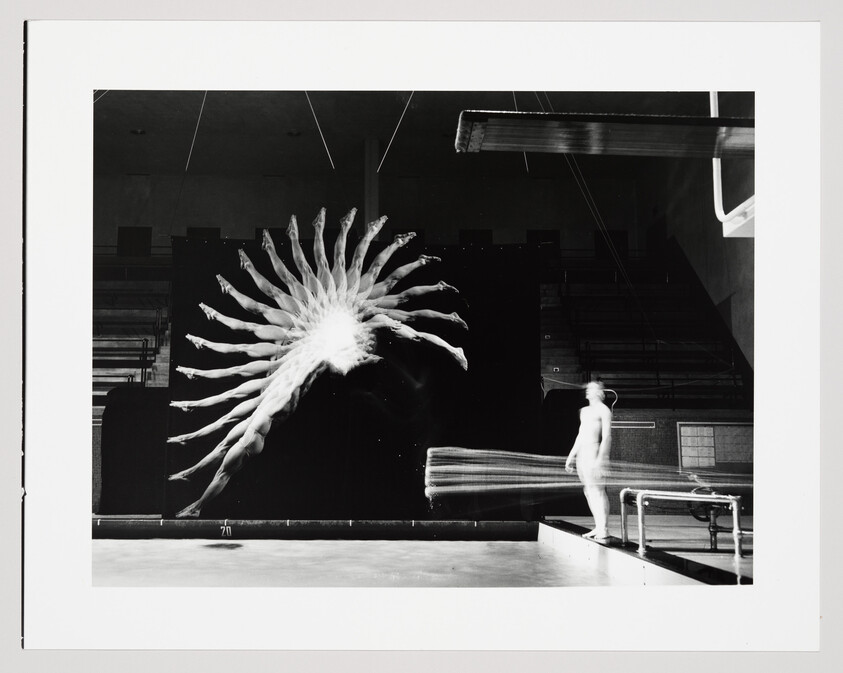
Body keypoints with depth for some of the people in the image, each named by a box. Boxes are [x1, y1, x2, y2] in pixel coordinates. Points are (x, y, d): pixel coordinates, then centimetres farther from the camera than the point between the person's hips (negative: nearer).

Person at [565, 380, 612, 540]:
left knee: (598, 491, -10)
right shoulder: (584, 411, 21)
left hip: (594, 453, -8)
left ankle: (604, 529, -10)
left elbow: (606, 436, -11)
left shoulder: (603, 410, -3)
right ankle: (598, 527, 13)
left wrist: (600, 458, -20)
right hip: (581, 453, 8)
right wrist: (571, 456, 22)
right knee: (588, 491, 8)